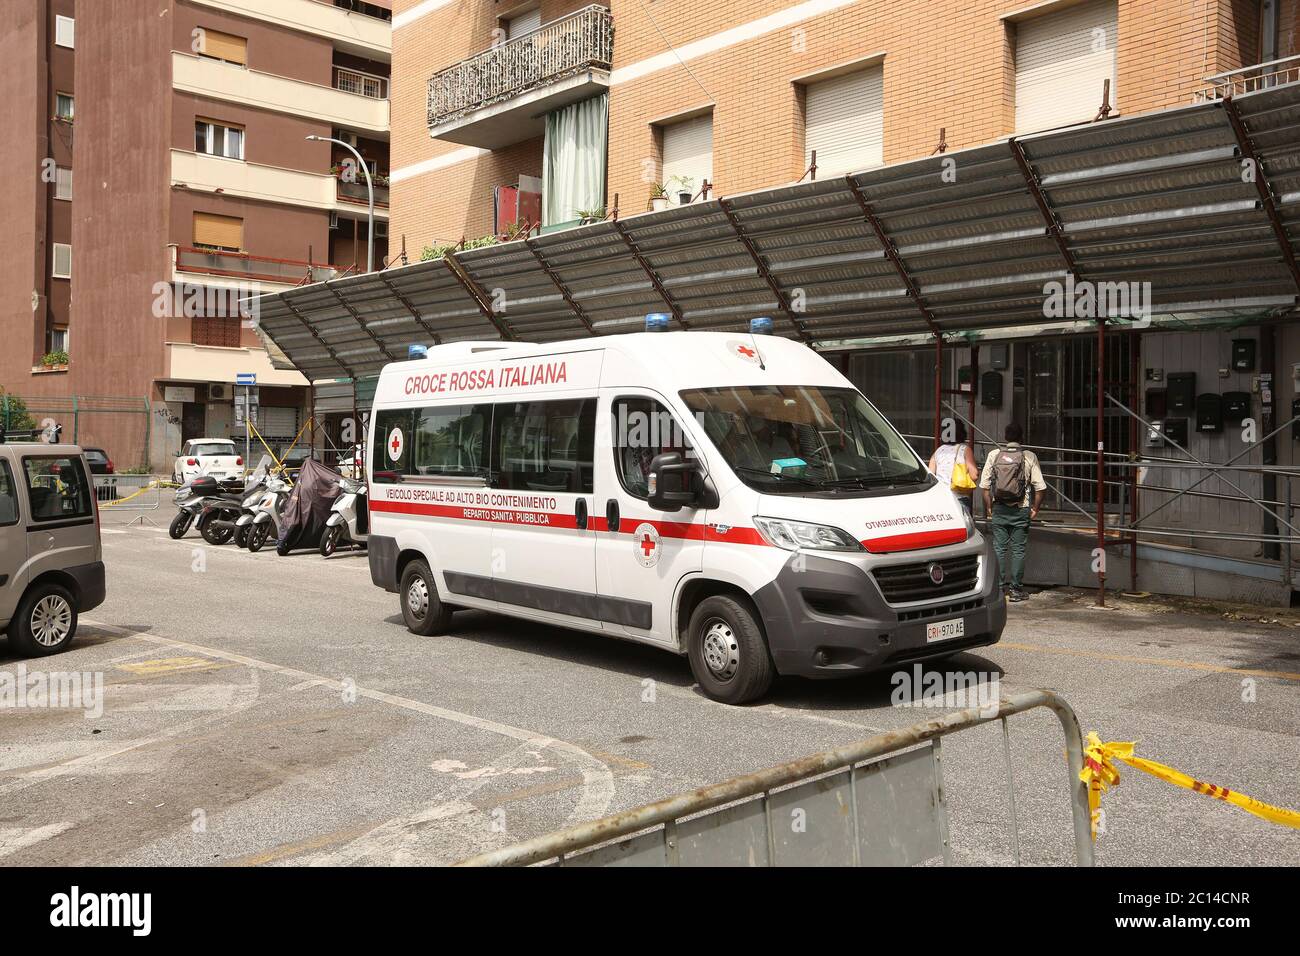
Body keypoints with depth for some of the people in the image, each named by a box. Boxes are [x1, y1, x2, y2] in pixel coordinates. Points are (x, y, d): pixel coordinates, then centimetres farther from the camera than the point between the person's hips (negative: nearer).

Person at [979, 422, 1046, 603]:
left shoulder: (994, 455, 1)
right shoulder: (1029, 457, -4)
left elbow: (984, 485, 1)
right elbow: (1040, 487, -7)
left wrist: (989, 507, 9)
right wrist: (1035, 508, 3)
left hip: (999, 509, 2)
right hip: (1021, 510, -1)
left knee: (999, 548, 7)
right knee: (1018, 550, 4)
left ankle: (999, 587, 8)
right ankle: (1016, 589, 5)